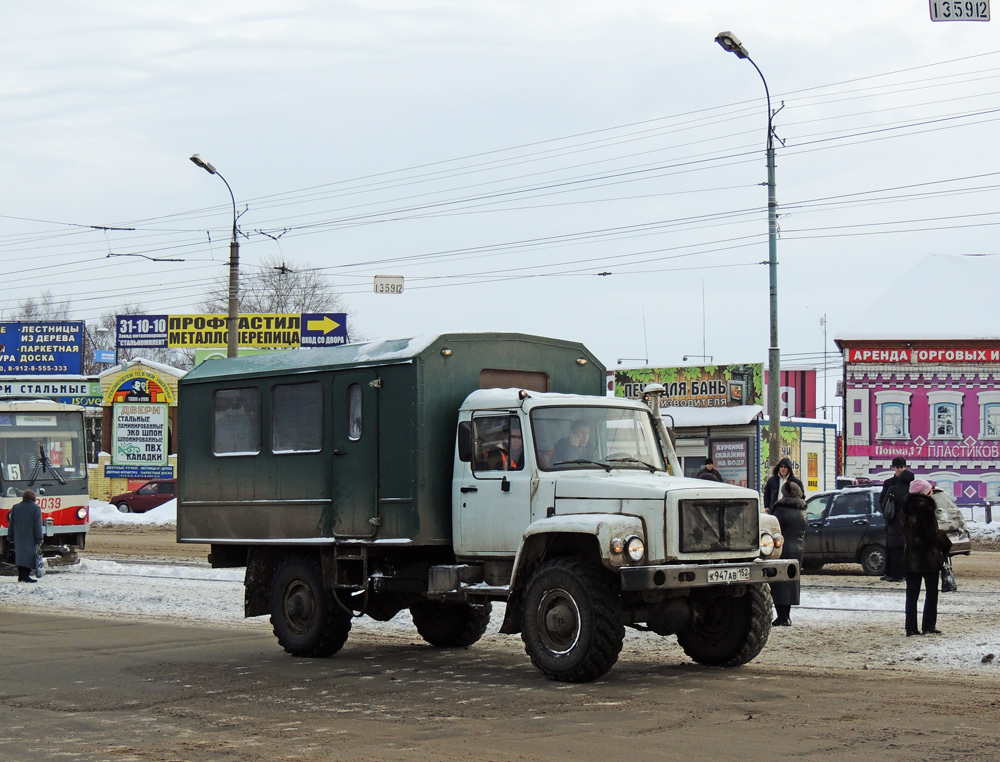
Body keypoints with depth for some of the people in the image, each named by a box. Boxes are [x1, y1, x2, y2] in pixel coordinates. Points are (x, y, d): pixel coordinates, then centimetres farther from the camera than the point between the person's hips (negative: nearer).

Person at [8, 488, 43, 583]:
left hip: (18, 536, 5)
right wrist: (39, 539, -6)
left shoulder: (15, 507, 8)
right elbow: (37, 525, -8)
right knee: (29, 554, -3)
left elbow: (11, 523, 10)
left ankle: (20, 575, 9)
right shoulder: (35, 508, -5)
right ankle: (26, 575, -11)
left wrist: (11, 535, 16)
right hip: (30, 537, -5)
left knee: (19, 553, 10)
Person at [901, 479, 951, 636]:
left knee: (912, 594, 9)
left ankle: (911, 628, 8)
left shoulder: (907, 509, 6)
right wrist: (946, 544, -2)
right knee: (931, 594, 6)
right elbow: (933, 534, -16)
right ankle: (928, 626, 5)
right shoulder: (926, 509, -16)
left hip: (910, 557, 6)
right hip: (929, 557, -6)